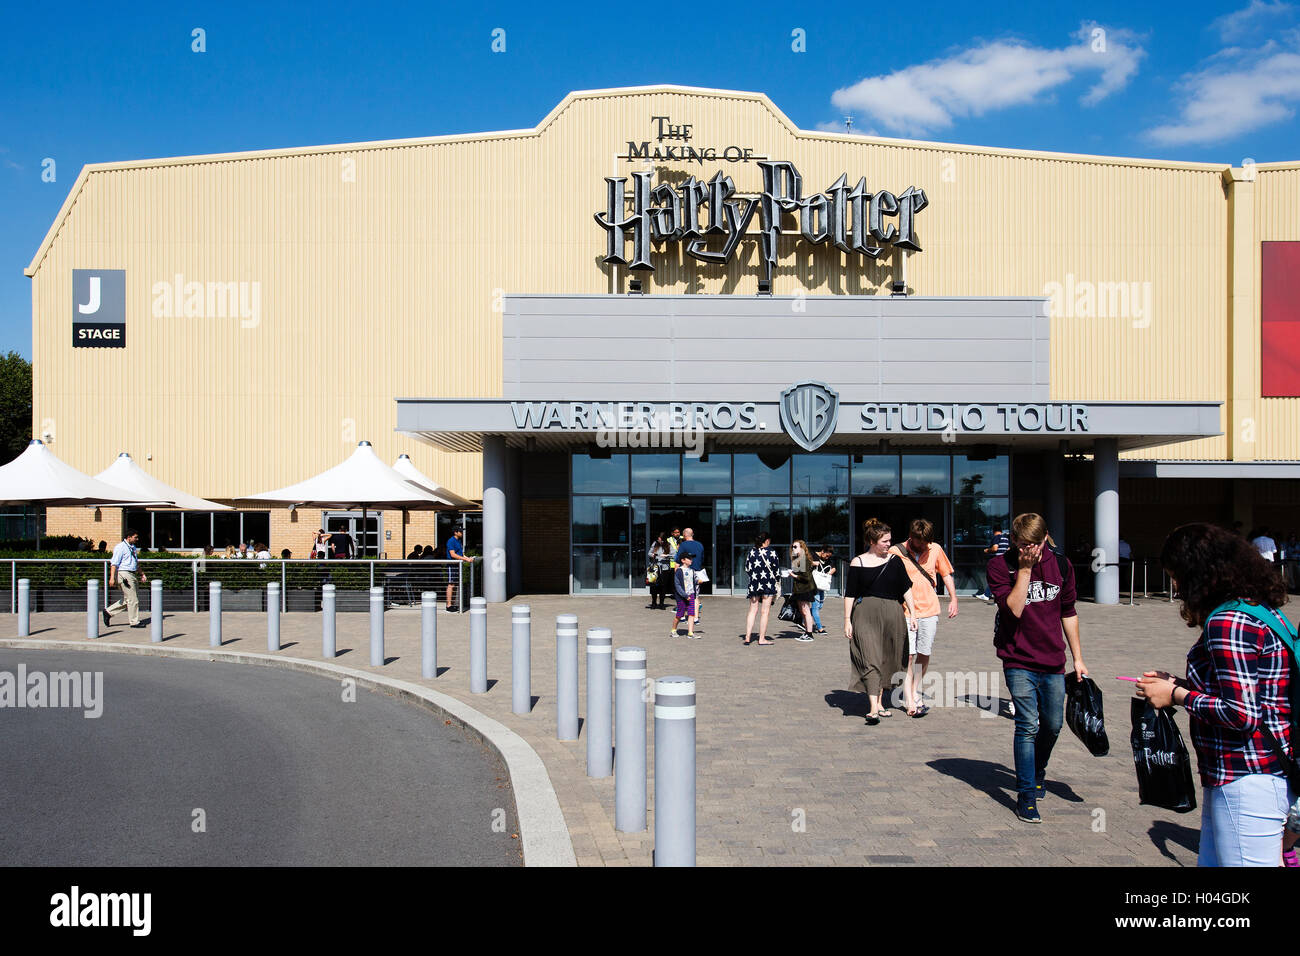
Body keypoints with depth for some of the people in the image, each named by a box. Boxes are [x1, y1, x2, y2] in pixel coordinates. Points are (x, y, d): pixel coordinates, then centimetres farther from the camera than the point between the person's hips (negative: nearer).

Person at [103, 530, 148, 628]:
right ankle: (134, 622, 4)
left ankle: (108, 612, 21)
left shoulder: (133, 547, 18)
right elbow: (114, 563, -17)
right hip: (124, 574, -9)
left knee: (127, 600, 13)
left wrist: (142, 574, 29)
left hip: (131, 575, 10)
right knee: (132, 599, -4)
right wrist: (112, 578, -23)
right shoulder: (120, 547, -11)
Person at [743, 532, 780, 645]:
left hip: (754, 585, 3)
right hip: (768, 585, -3)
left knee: (752, 611, 9)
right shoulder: (772, 553, -8)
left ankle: (747, 638, 4)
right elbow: (777, 570, -3)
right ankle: (762, 639, 4)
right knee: (765, 612, 2)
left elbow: (747, 569, 6)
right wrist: (777, 581, 12)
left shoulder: (751, 552, 2)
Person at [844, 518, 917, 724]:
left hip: (892, 614, 4)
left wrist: (912, 612, 5)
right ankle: (873, 709, -19)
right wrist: (847, 620, -3)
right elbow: (850, 594, 1)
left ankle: (879, 703, 23)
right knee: (871, 660, -13)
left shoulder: (895, 560, 9)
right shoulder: (858, 563, 0)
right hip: (866, 613, -4)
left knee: (886, 660, 10)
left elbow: (906, 588, 12)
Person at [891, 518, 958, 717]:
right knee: (908, 655, -9)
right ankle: (910, 702, -9)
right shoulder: (896, 552, -5)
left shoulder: (935, 550, 5)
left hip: (929, 611, 3)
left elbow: (946, 574, 17)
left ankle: (916, 693, 24)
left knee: (924, 654, 6)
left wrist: (953, 599, 10)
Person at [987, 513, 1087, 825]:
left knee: (1052, 725, 13)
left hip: (1053, 661, 4)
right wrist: (1025, 568, -21)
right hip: (1019, 661, -4)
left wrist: (1077, 657, 13)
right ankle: (1027, 795, 2)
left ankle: (1037, 773, 40)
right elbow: (1014, 608, -21)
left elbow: (1068, 612, 12)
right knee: (1028, 725, -9)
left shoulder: (1060, 565, 2)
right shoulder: (1000, 565, -9)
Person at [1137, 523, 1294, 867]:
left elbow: (1241, 714, -22)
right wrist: (1180, 684, 13)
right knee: (1211, 862, 16)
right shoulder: (1260, 609, 12)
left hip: (1246, 783, -10)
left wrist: (1177, 695, -10)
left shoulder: (1227, 623, -18)